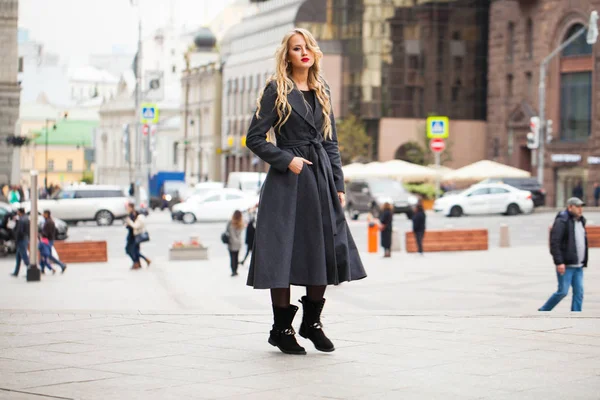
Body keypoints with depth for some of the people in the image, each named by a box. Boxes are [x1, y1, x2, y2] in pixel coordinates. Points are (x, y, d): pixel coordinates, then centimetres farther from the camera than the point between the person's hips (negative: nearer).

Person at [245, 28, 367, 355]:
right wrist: (287, 160, -14)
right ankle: (282, 328, 7)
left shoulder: (322, 91, 14)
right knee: (284, 253, -4)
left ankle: (312, 322, 21)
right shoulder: (276, 90, -2)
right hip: (288, 182, -5)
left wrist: (338, 185, 10)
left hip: (322, 180, 6)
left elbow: (331, 142, 16)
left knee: (326, 252, 5)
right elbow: (254, 138, -5)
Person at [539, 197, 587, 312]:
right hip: (565, 265, -8)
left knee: (579, 292, 2)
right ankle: (543, 311, 12)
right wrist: (559, 262, -22)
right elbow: (554, 242, -18)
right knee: (563, 291, -6)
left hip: (578, 266, 8)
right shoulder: (562, 221, -12)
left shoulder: (580, 221, 15)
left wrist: (584, 262, 18)